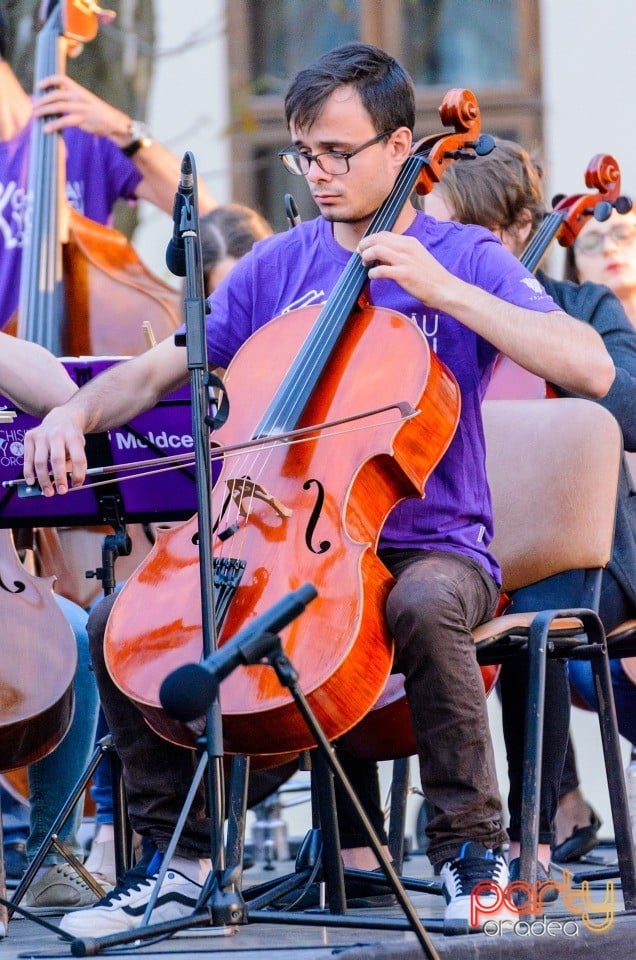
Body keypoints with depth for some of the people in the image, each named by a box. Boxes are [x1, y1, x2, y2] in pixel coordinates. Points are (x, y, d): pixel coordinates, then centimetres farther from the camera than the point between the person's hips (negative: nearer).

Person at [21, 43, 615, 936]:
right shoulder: (276, 267, 11)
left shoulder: (464, 259, -1)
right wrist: (77, 410, -13)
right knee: (120, 619, -14)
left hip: (430, 547, -4)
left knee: (424, 604, -39)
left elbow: (591, 369, -15)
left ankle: (473, 847, -23)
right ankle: (182, 856, -1)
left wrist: (447, 291, -20)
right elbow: (159, 369, 9)